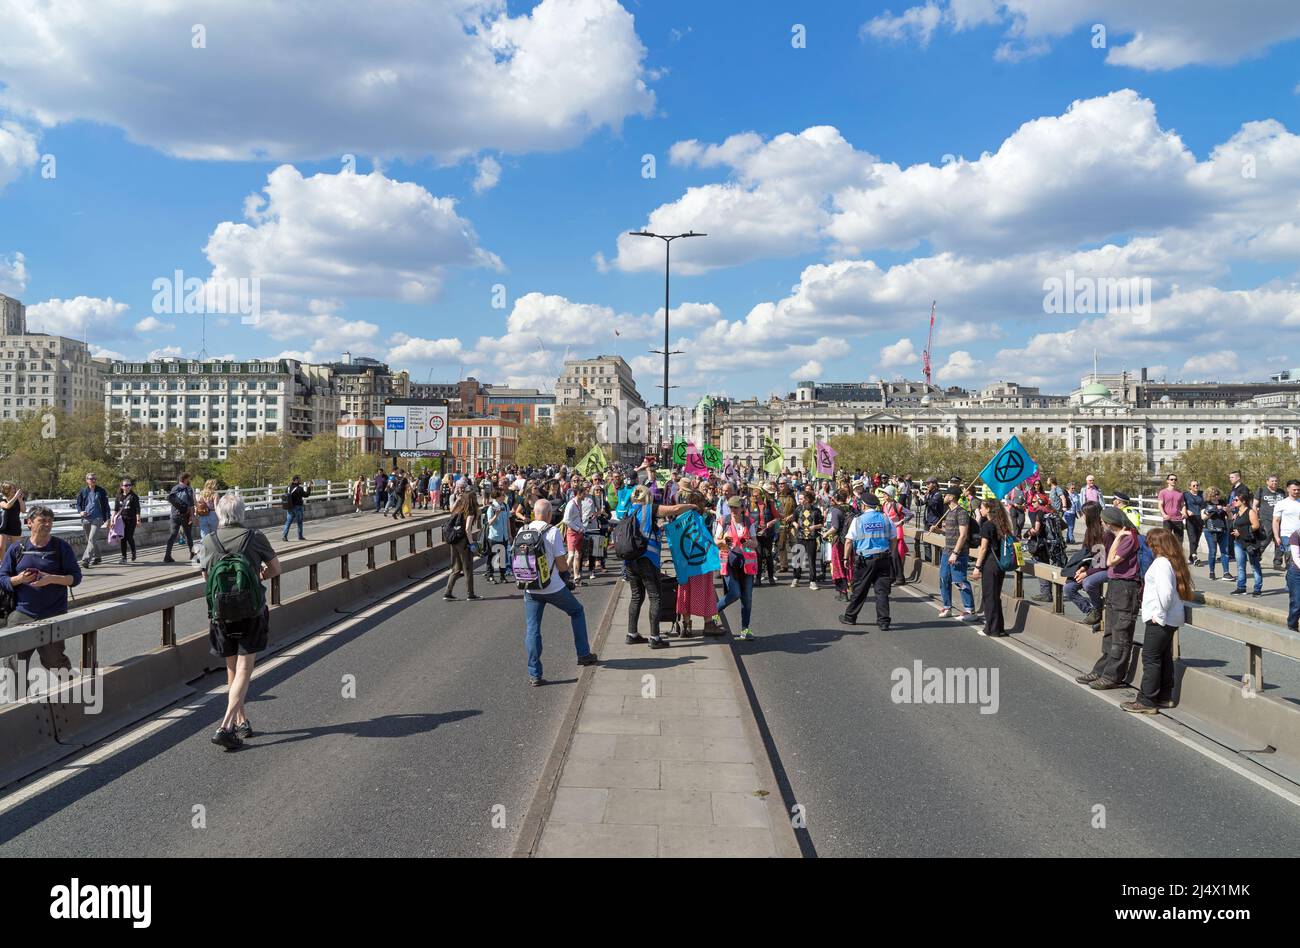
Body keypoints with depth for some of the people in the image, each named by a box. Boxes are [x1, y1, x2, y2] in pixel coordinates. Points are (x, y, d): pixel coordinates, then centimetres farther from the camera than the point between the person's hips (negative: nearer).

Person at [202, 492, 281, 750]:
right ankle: (225, 727, -12)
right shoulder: (255, 537, -7)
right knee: (244, 671, -1)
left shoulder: (208, 542, -1)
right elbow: (275, 569, 5)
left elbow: (206, 576, 14)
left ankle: (241, 721, 27)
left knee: (232, 669, 17)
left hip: (220, 614, 3)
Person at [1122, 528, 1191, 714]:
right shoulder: (1174, 562, 10)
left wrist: (1159, 614, -20)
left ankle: (1146, 701, 0)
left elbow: (1165, 591, -29)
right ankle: (1165, 697, 25)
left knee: (1150, 659, -4)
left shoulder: (1161, 563, -19)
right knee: (1164, 657, 17)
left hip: (1159, 620, -10)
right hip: (1171, 619, 10)